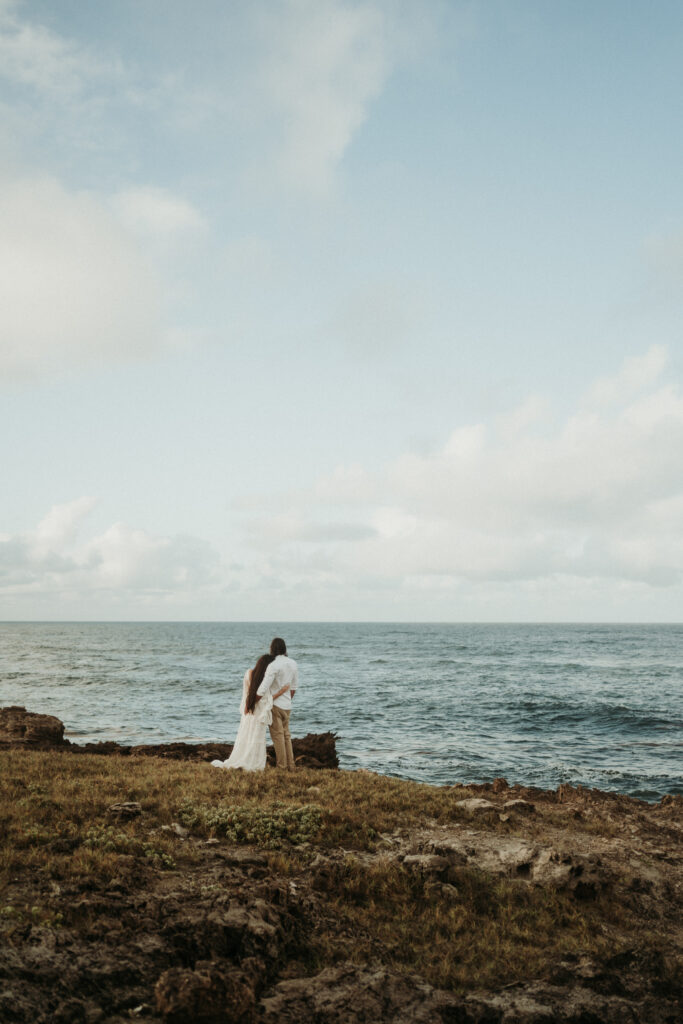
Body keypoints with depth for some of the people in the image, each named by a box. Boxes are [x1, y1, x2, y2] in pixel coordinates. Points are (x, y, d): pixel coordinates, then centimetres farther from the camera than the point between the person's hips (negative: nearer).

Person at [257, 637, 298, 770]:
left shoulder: (273, 666, -19)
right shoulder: (293, 663, 3)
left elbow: (263, 689, -21)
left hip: (274, 704, -6)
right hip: (287, 705, 7)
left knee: (277, 735, 0)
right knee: (286, 735, 14)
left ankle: (282, 766, 3)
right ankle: (290, 765, 15)